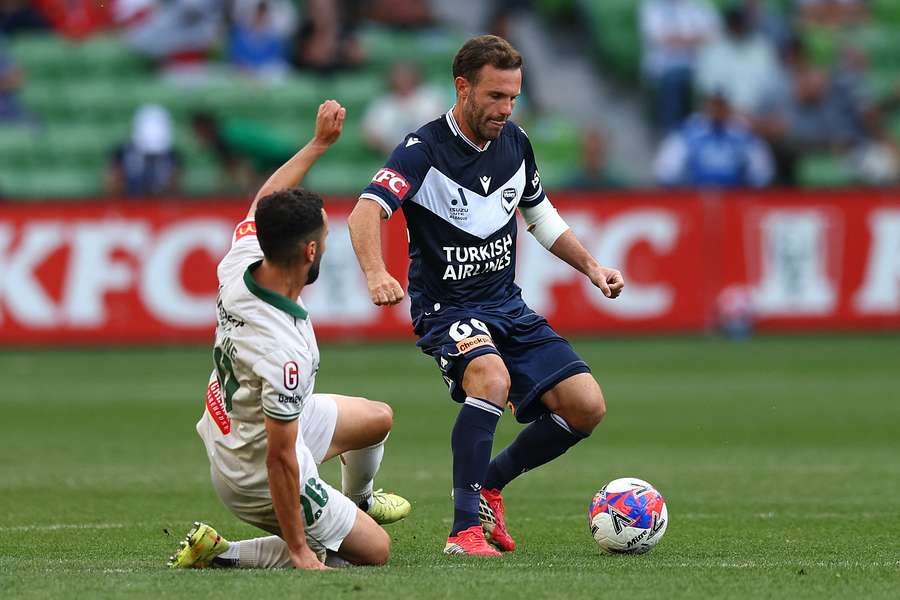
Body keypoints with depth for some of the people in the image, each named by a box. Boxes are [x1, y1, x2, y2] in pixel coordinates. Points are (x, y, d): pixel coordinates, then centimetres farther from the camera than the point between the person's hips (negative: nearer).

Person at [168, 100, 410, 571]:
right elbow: (279, 459, -31)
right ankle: (222, 556, -1)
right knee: (376, 551, 7)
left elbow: (265, 199, 7)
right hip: (257, 477, -9)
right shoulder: (287, 353, -38)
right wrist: (298, 550, -22)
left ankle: (357, 500, 57)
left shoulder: (239, 265, -17)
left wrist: (319, 142, 14)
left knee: (377, 418, 24)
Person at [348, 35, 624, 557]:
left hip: (508, 306, 7)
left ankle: (490, 484, 16)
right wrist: (376, 273, -49)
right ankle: (466, 529, -31)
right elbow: (366, 210, -31)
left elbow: (541, 215, 22)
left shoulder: (514, 142, 4)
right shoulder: (425, 150, -16)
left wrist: (592, 268, 13)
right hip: (447, 309, -7)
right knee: (491, 377, -37)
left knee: (586, 406, -7)